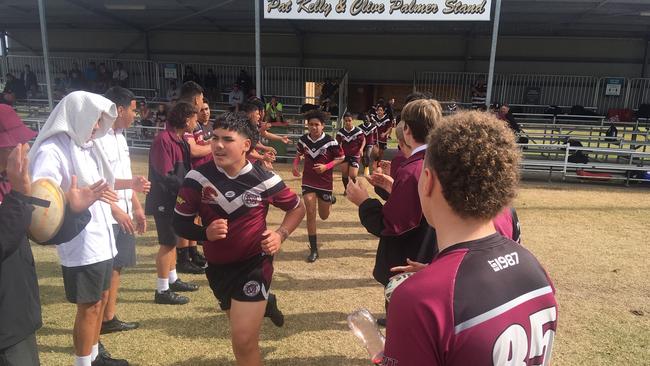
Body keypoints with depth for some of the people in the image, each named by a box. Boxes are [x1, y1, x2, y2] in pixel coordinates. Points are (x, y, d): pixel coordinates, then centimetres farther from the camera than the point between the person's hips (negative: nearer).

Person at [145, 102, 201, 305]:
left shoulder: (180, 140, 11)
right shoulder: (163, 139, -20)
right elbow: (165, 176, -24)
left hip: (175, 199, 10)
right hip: (165, 200, -10)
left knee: (172, 241, 19)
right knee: (167, 243, -3)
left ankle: (172, 280, 33)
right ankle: (162, 291, 8)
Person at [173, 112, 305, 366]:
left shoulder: (265, 180, -13)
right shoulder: (197, 178, -11)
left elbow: (298, 208, 3)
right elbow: (179, 222, -2)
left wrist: (280, 234, -12)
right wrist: (205, 233, -21)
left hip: (254, 264, -3)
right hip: (217, 267, 3)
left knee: (243, 342, -7)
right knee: (242, 329, 23)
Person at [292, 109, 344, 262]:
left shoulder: (330, 141, -14)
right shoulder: (303, 139, -4)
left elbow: (340, 158, -5)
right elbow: (299, 154, 14)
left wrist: (326, 167, -19)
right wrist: (295, 165, -6)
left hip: (325, 182, -1)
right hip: (308, 182, 2)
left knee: (324, 216, 12)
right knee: (310, 213, -7)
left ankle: (330, 199, 50)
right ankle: (313, 250, 4)